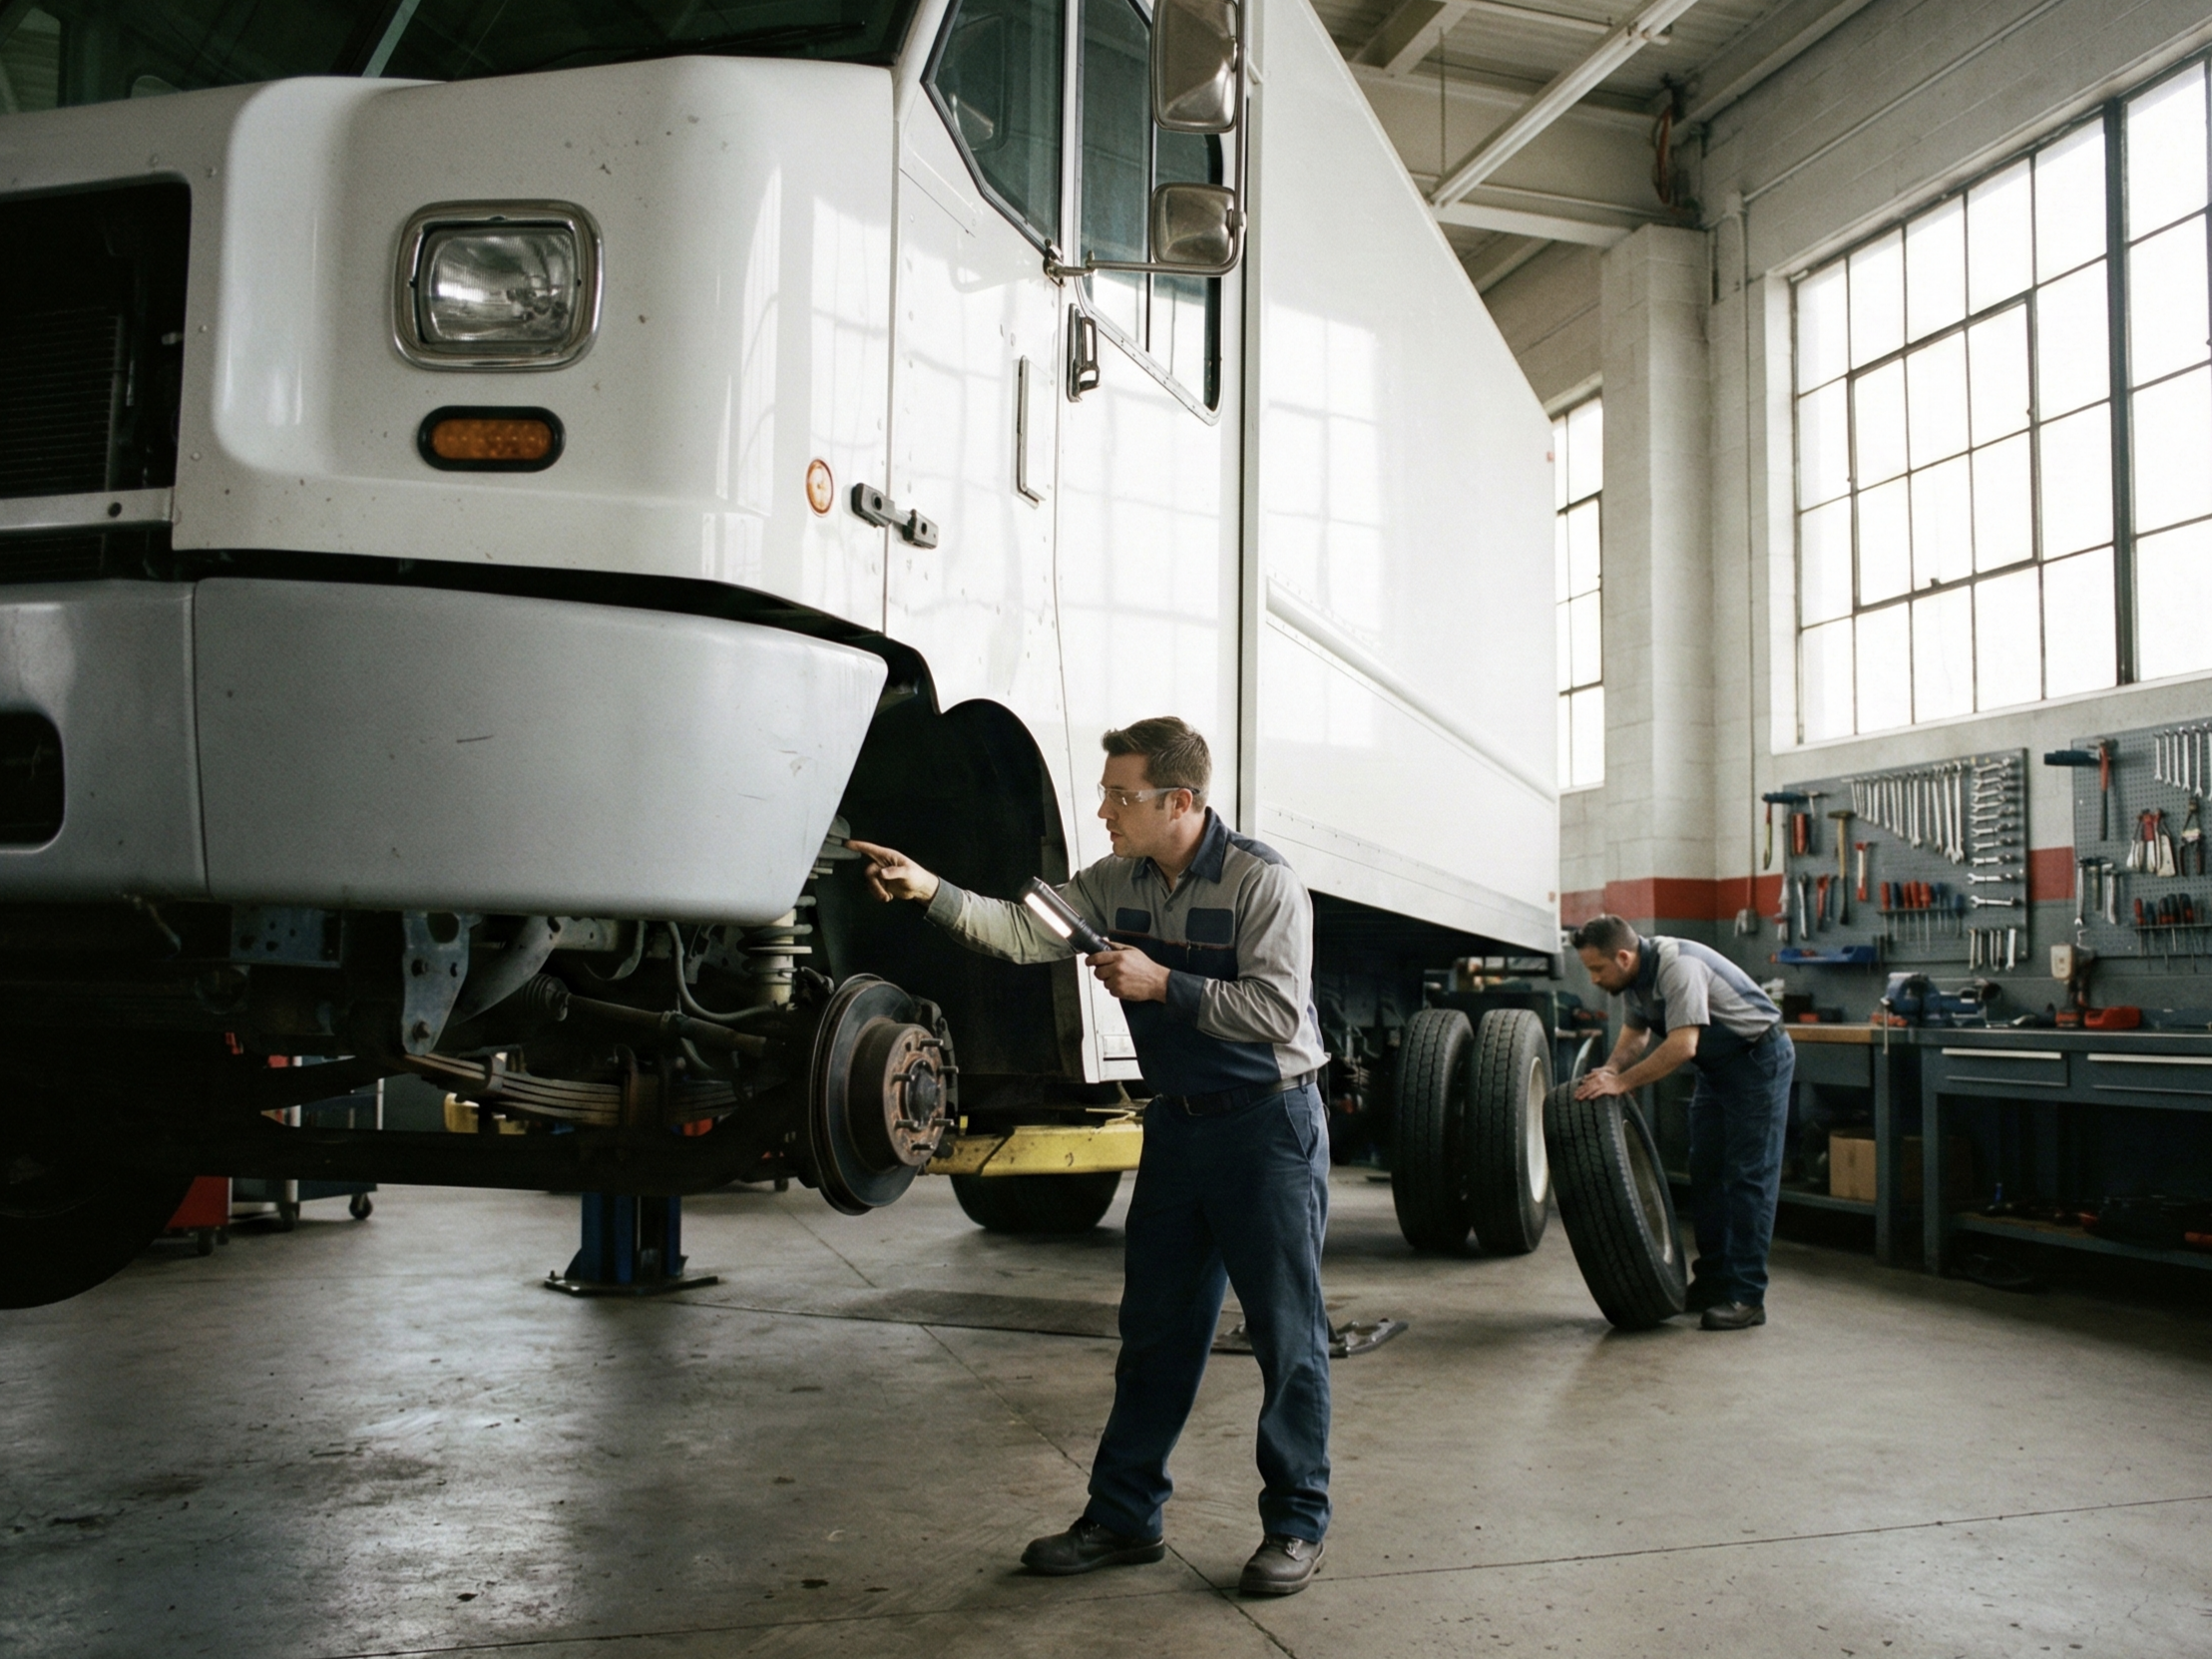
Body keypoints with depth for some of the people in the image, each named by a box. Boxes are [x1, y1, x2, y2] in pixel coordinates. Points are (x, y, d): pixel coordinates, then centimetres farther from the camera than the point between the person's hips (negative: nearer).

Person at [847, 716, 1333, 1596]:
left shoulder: (1261, 881, -16)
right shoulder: (1117, 883, 4)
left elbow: (1278, 1010, -23)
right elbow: (1024, 930, -4)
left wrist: (1163, 984, -24)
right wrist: (930, 890, -18)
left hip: (1269, 1125, -6)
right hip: (1178, 1121, 7)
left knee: (1287, 1332, 2)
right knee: (1154, 1326, 12)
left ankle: (1296, 1523, 16)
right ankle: (1124, 1515, 22)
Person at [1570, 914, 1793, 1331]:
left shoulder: (1677, 967, -31)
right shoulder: (1631, 978, -2)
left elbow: (1682, 1046, -36)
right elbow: (1635, 1033, 8)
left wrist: (1622, 1083, -35)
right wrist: (1610, 1070, -11)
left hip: (1759, 1060, -9)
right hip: (1716, 1068, 9)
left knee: (1749, 1178, -9)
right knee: (1706, 1176, 10)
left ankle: (1746, 1298, -8)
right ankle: (1712, 1282, 17)